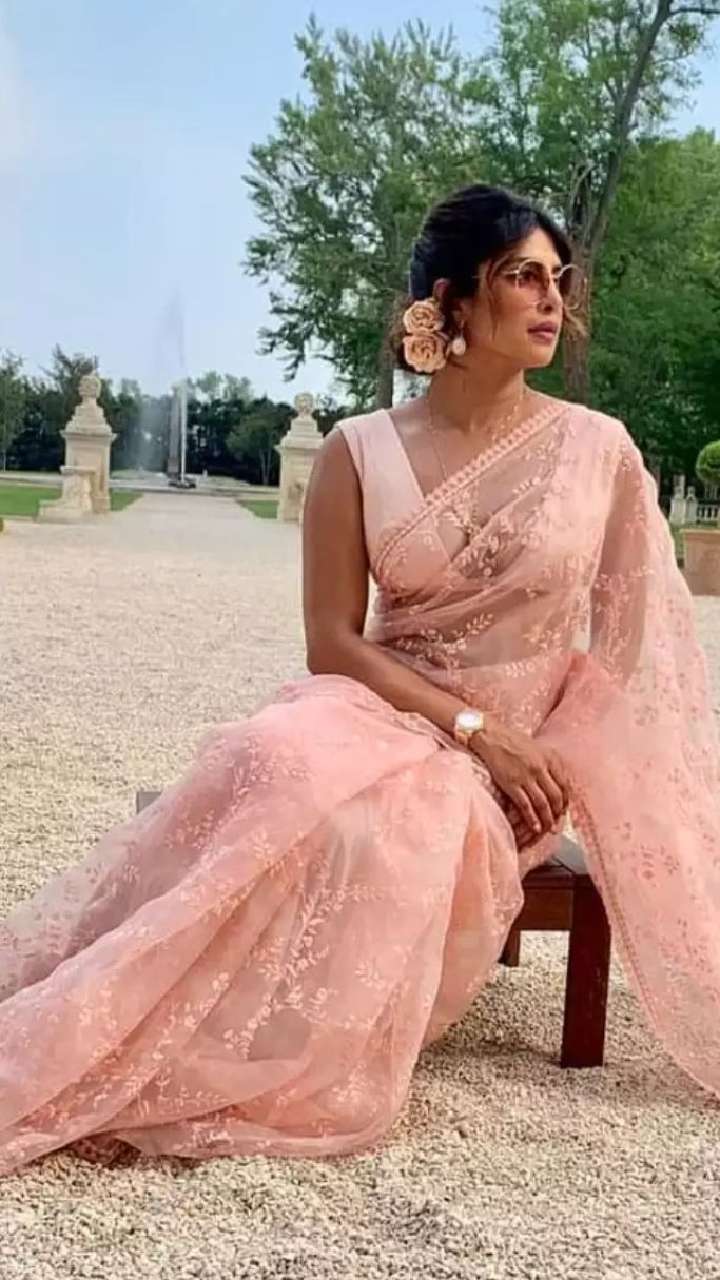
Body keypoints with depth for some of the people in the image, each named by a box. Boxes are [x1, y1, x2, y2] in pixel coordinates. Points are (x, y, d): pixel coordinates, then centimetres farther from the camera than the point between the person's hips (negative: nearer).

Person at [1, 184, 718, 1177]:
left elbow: (633, 647, 3)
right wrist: (471, 728, -14)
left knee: (375, 827, -32)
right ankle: (102, 1048, -27)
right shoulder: (360, 452, 0)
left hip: (526, 751, 0)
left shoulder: (600, 450, 0)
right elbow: (333, 644, -4)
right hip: (382, 715, 1)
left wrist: (540, 758, -9)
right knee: (283, 764, -35)